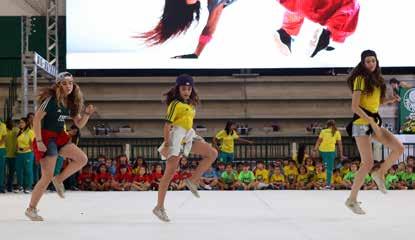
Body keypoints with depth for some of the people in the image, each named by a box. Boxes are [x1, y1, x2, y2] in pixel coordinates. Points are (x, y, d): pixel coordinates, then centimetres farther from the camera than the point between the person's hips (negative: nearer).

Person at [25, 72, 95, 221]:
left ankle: (59, 179, 12)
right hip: (46, 138, -7)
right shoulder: (51, 99, -16)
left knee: (82, 159, -6)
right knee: (47, 177, -9)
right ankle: (31, 209, 4)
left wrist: (87, 113, -8)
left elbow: (79, 124, 11)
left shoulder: (71, 102, 6)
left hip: (60, 137, 7)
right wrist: (39, 141, -22)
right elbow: (36, 119, -18)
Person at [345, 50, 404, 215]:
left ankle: (380, 174, 12)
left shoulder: (377, 80, 14)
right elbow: (354, 107, -17)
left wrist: (390, 100, 2)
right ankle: (352, 200, -4)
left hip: (374, 122, 8)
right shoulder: (360, 79, -10)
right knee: (368, 163, -13)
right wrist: (372, 122, -21)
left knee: (399, 148, -6)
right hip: (361, 122, -8)